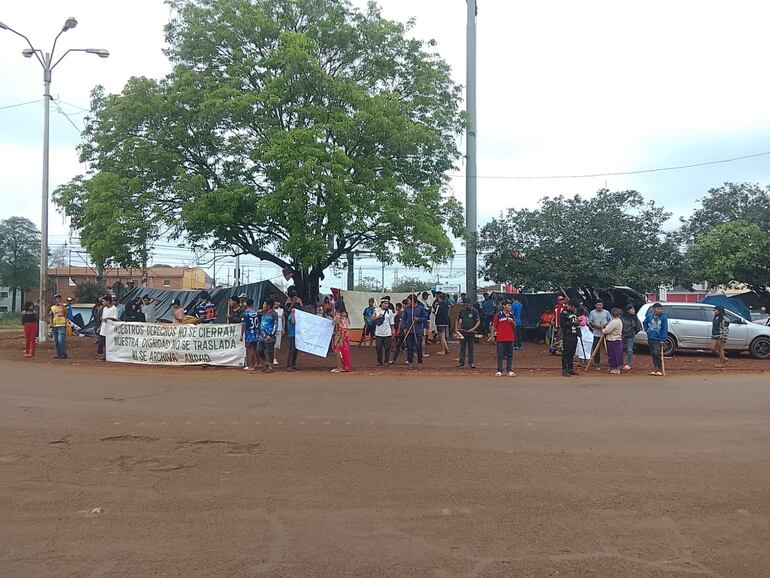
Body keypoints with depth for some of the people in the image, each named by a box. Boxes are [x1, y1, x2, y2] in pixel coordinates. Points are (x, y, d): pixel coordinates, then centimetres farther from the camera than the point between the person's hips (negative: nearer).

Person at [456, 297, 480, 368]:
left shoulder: (474, 311, -4)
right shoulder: (461, 311, 7)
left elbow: (478, 322, -5)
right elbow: (458, 320, 19)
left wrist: (473, 329, -17)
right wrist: (458, 327, 5)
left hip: (471, 332, -3)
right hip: (462, 332, 3)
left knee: (471, 348, 3)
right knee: (462, 347, 5)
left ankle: (471, 362, 10)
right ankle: (461, 361, 10)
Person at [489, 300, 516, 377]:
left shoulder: (512, 315, 10)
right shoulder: (498, 315, -3)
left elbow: (514, 327, 13)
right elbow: (493, 326, -2)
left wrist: (512, 322, -8)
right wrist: (492, 336, -9)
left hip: (510, 339, 4)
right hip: (501, 339, -4)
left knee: (510, 355, 7)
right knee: (500, 355, 0)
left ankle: (510, 371, 14)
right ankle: (499, 371, 5)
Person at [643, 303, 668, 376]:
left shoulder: (663, 317, -10)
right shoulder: (649, 316, 2)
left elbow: (665, 329, -10)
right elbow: (645, 323, 22)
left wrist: (663, 339, -13)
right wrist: (647, 330, 8)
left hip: (658, 339, -5)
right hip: (650, 338, 5)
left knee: (657, 354, -9)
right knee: (653, 354, 10)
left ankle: (660, 370, 4)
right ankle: (656, 369, 20)